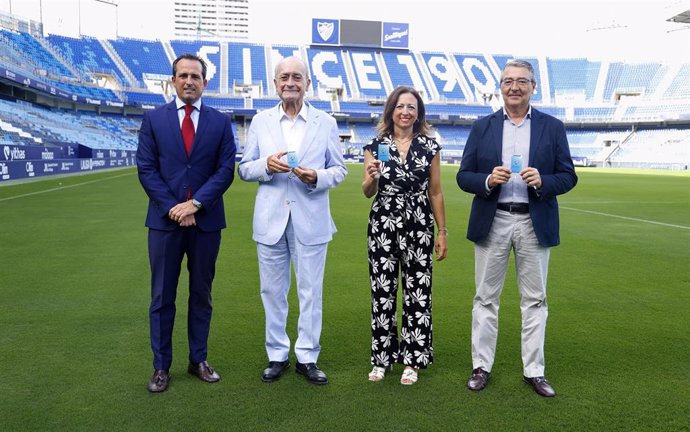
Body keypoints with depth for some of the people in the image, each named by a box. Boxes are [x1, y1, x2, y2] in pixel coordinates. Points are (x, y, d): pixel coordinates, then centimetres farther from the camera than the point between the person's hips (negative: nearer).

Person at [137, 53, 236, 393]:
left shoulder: (220, 122, 5)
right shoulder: (153, 119, 5)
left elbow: (226, 169, -3)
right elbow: (146, 169, -1)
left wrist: (195, 203, -13)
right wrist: (172, 207, -11)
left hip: (206, 220, 1)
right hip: (164, 220, 0)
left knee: (201, 294, 11)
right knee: (162, 297, 6)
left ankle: (198, 360, 24)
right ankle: (161, 367, 18)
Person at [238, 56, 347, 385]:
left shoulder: (325, 122, 4)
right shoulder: (260, 121, 6)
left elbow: (339, 169, 5)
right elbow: (244, 169, 6)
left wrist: (316, 177, -16)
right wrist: (266, 164, -15)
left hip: (310, 221, -1)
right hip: (271, 221, 1)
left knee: (311, 292, 6)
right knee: (272, 291, 9)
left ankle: (307, 357, 20)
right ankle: (277, 355, 25)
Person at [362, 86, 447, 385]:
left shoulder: (429, 147, 4)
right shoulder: (376, 145, 4)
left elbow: (435, 193, 7)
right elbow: (368, 192, 4)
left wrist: (442, 232, 5)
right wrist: (373, 176, -18)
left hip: (419, 228, 0)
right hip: (383, 227, 1)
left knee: (418, 293, 2)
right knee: (382, 292, 6)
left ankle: (412, 360, 17)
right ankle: (381, 358, 21)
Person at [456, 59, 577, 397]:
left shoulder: (552, 127, 4)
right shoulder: (482, 127, 5)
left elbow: (568, 176, 3)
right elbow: (464, 176, 3)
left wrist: (542, 181, -17)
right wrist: (488, 180, -17)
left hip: (535, 223, 0)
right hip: (491, 222, 0)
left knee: (534, 299, 8)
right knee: (486, 297, 7)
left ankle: (533, 370, 21)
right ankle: (481, 366, 20)